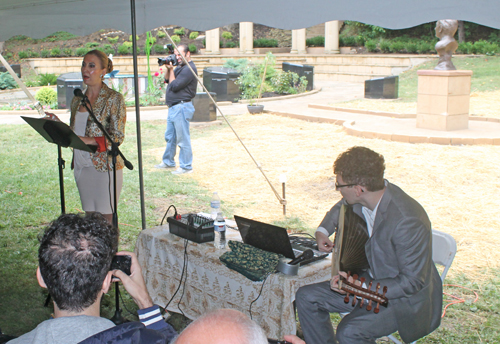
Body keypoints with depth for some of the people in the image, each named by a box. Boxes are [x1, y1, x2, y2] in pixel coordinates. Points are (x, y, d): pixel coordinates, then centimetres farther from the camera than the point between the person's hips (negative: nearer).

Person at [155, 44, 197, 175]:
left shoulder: (189, 69, -16)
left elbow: (174, 86, -18)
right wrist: (168, 69, 3)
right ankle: (168, 161, 32)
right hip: (174, 107, 11)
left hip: (182, 107, -11)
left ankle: (186, 166, 4)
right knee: (170, 137, 19)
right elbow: (167, 79, 20)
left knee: (183, 139, -4)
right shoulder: (180, 67, 16)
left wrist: (171, 70, -7)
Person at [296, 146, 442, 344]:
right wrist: (323, 230, 1)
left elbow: (412, 282, -26)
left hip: (406, 298, -8)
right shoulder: (361, 199, -9)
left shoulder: (407, 222, -33)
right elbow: (341, 207, 18)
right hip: (371, 280, 8)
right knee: (306, 297, 1)